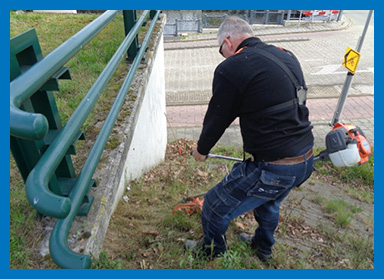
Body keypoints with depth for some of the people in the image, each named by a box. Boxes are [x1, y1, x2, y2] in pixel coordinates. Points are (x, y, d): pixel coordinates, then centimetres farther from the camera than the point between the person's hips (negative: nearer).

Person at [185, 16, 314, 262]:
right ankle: (264, 248, 60)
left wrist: (202, 150, 15)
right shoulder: (287, 56, 8)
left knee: (215, 206, 15)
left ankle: (212, 250, 44)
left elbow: (217, 119, -6)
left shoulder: (230, 69, -16)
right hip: (306, 161, 9)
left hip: (272, 169, -8)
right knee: (269, 203, 35)